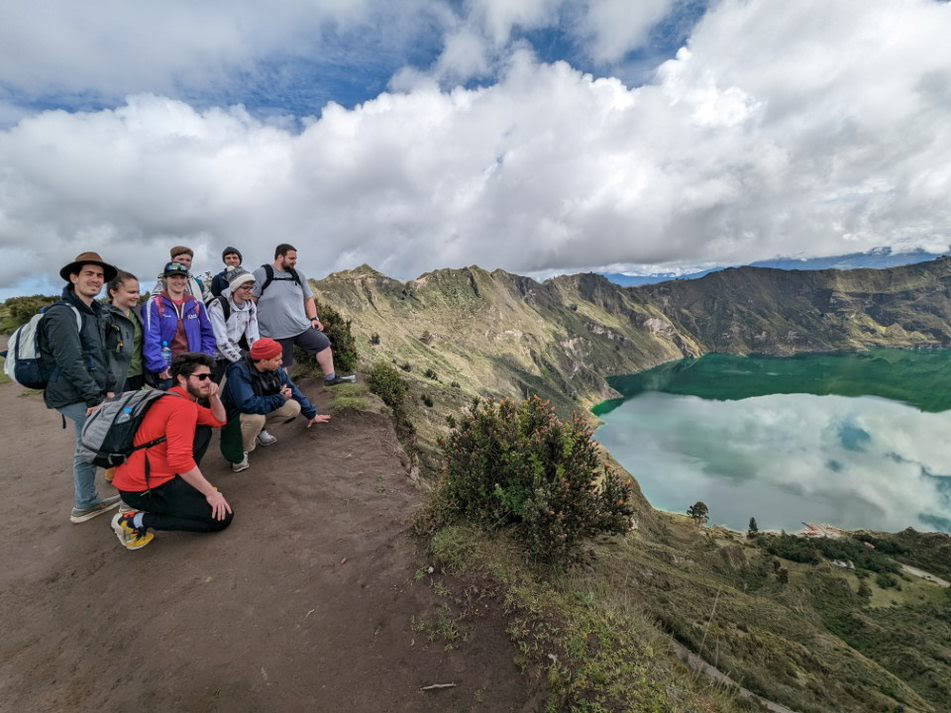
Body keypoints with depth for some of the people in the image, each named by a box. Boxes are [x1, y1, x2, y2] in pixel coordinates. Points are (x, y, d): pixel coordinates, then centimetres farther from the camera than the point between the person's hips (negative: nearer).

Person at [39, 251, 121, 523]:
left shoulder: (93, 312, 15)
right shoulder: (62, 314, -15)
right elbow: (70, 363, -20)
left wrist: (108, 388, 13)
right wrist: (94, 398, -19)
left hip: (88, 395, 9)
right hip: (78, 398, -9)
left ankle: (85, 505, 28)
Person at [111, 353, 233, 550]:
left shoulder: (175, 398, 12)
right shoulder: (182, 407, -20)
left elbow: (219, 421, 17)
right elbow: (180, 460, -28)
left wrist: (214, 396, -1)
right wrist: (211, 492, -21)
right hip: (143, 488, -10)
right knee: (222, 516, -8)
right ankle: (137, 521, -4)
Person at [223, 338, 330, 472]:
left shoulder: (275, 370, -11)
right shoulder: (239, 372, -31)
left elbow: (293, 390, 2)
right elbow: (248, 404, -41)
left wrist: (311, 414, 8)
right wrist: (280, 399, -28)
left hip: (264, 410, 6)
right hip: (236, 415, -6)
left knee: (294, 407, -14)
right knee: (256, 418, -38)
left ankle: (259, 431, 8)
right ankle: (241, 451, -9)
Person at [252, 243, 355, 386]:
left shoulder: (298, 275, 9)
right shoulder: (261, 274, -8)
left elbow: (308, 298, 17)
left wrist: (313, 318, 7)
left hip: (302, 326, 5)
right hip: (276, 333, -5)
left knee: (323, 344, 5)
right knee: (281, 366, 3)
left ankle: (330, 377, 16)